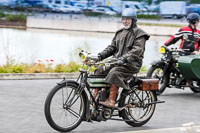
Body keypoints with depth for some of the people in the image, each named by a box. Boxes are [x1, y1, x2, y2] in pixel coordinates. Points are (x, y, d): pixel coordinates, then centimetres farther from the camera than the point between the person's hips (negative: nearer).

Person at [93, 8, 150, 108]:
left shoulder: (139, 34, -3)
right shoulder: (120, 33, 21)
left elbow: (137, 50, -17)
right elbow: (112, 47, 19)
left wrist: (125, 58, -31)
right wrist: (101, 55, 1)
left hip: (131, 63, -7)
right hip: (117, 61, 8)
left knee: (114, 73, -33)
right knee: (99, 70, -10)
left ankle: (111, 101, -36)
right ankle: (95, 97, -8)